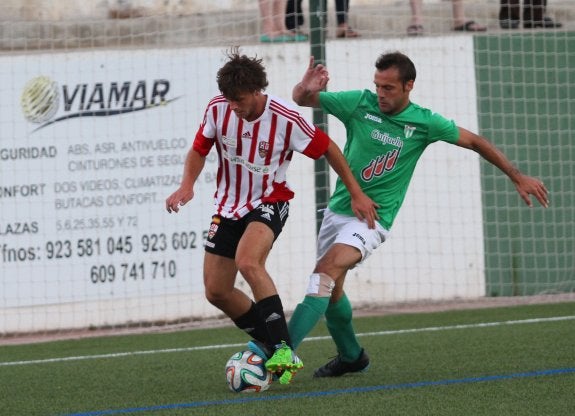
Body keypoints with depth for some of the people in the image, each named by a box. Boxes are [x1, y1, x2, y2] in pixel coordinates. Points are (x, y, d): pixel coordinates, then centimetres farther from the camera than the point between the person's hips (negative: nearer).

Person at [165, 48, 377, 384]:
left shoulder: (286, 119, -21)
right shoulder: (218, 110, -11)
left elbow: (328, 148, -7)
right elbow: (199, 150, 5)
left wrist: (357, 194, -2)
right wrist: (187, 186, -13)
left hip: (269, 203, -5)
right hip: (229, 205, 5)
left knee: (248, 261, -34)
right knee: (216, 291, 3)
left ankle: (284, 350, -33)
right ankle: (272, 346, 24)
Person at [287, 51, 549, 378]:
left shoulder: (424, 122, -7)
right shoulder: (360, 104, -4)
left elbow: (475, 142, 5)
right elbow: (301, 100, 0)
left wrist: (518, 177, 5)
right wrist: (306, 89, -26)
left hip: (373, 218, -4)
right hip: (339, 208, 4)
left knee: (327, 272, -25)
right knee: (330, 289, 12)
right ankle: (351, 357, 38)